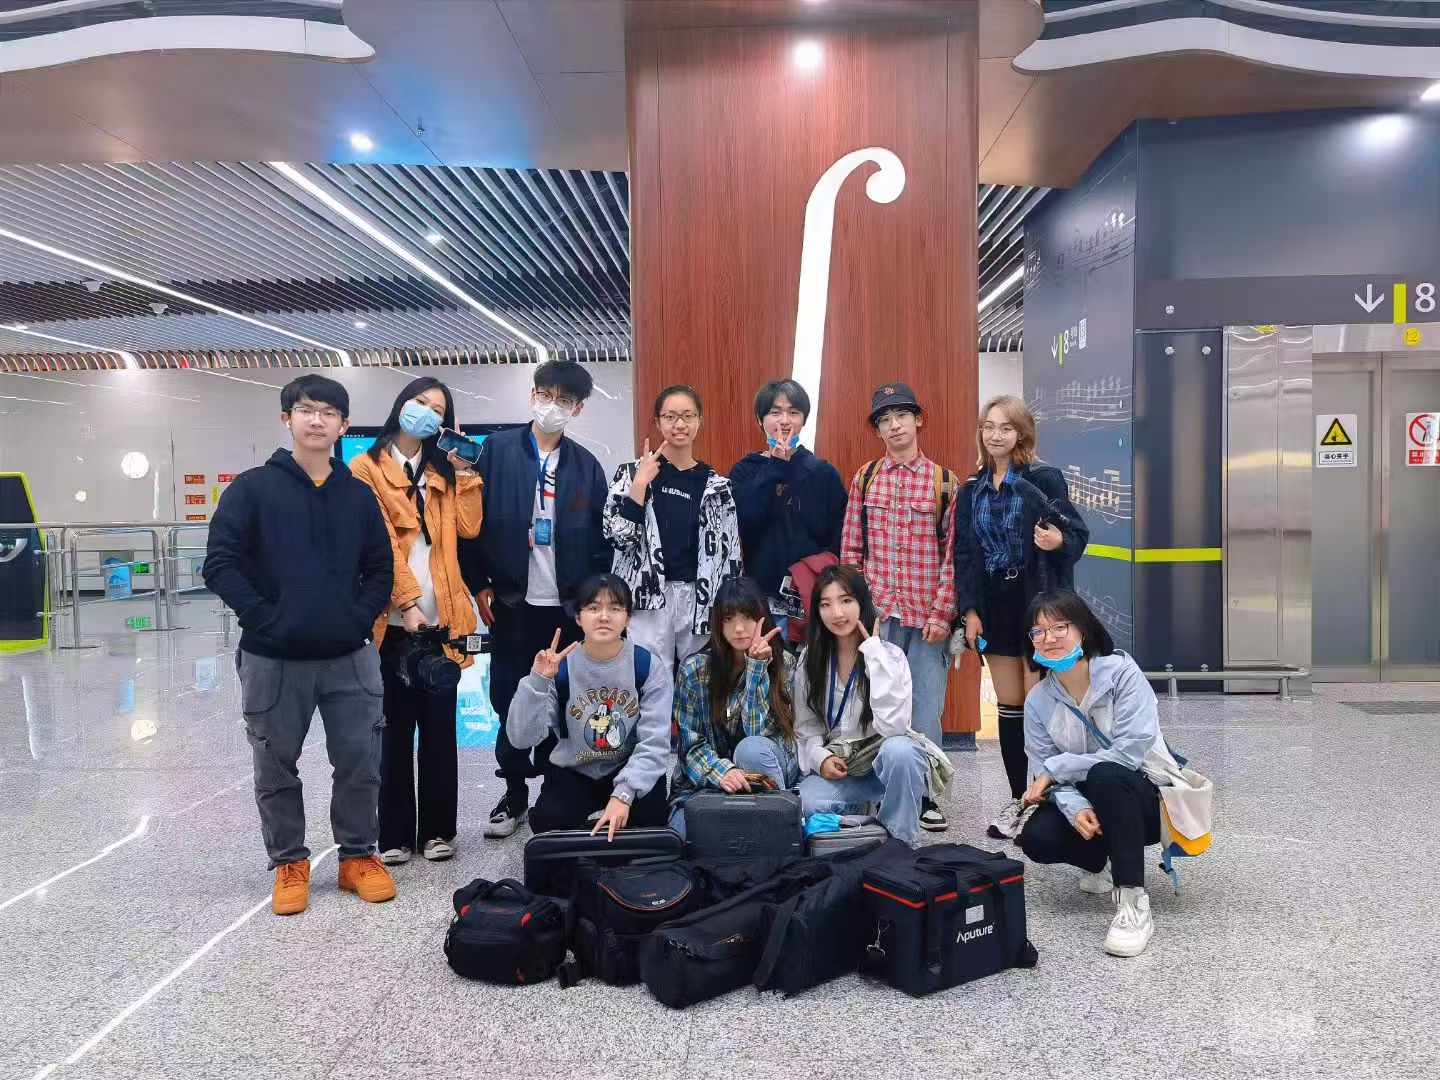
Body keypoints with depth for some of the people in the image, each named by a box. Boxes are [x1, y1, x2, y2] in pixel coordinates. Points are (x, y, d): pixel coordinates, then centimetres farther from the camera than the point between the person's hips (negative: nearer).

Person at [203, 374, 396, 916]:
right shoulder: (252, 489, -4)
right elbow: (221, 564, -8)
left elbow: (380, 567, 9)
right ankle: (289, 863, 28)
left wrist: (361, 617, -4)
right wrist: (264, 619, -13)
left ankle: (358, 856, 25)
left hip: (349, 658, 2)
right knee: (276, 768, 10)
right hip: (273, 660, -2)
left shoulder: (358, 495, 6)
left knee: (360, 762, 7)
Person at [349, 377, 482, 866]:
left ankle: (437, 829, 19)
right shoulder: (367, 467, 2)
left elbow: (468, 528, 0)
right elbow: (380, 543, -7)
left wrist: (464, 471, -2)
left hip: (441, 618, 3)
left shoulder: (442, 471, 15)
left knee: (440, 726, 8)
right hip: (395, 620, -3)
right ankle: (395, 834, 15)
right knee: (397, 729, 4)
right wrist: (407, 603, -15)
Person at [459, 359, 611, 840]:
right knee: (509, 699, 7)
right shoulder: (497, 450, -1)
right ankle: (515, 791, 23)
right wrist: (479, 585, -5)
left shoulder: (586, 466, 5)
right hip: (511, 602, -1)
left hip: (568, 607, 1)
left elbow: (601, 539, 6)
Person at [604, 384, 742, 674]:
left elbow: (729, 555, 8)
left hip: (699, 601, 2)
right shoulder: (633, 473, 0)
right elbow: (618, 537, -8)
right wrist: (640, 483, -14)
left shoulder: (716, 486, 6)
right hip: (648, 599, -2)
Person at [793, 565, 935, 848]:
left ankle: (899, 842, -14)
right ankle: (856, 811, 5)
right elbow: (806, 729, 5)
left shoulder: (890, 655, -12)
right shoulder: (810, 660, -1)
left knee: (900, 749, -37)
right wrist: (820, 758, -17)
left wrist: (874, 651, -26)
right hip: (834, 769, 2)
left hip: (884, 763, -2)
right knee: (811, 806, -31)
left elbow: (893, 726, -28)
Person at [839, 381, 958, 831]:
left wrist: (942, 612, -6)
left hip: (928, 617, -1)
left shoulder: (944, 481, 3)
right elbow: (850, 549, 7)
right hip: (876, 614, 1)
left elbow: (953, 554, 1)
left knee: (926, 709, 4)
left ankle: (924, 795, 20)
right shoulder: (864, 479, 7)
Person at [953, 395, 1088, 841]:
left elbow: (1079, 533, -6)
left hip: (1037, 602, -4)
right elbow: (964, 554, 8)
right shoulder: (971, 490, 8)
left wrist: (1058, 541, -29)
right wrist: (969, 609, 1)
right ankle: (1017, 798, 19)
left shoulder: (1044, 479, -5)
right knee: (1008, 706, 9)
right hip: (994, 604, 4)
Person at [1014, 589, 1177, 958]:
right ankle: (1103, 863, 10)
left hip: (1147, 797, -4)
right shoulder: (1038, 700, -5)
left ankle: (1134, 904, -26)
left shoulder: (1122, 672, -18)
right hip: (1089, 800, 4)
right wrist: (1075, 809, -28)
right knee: (1037, 838, -24)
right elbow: (1045, 771, -7)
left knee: (1105, 775, -37)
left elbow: (1131, 751, -26)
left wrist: (1055, 769, -21)